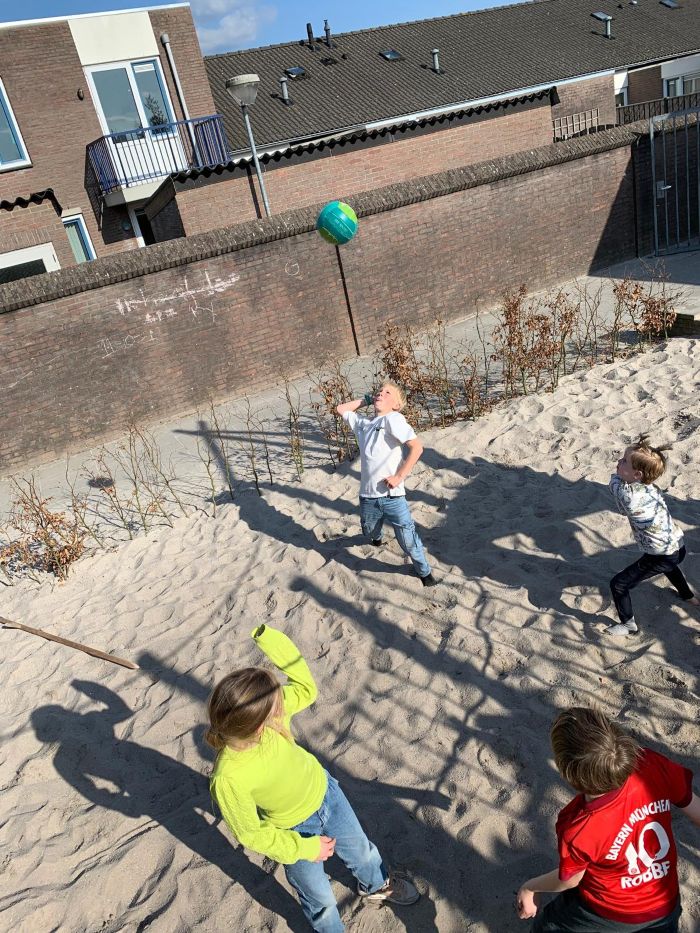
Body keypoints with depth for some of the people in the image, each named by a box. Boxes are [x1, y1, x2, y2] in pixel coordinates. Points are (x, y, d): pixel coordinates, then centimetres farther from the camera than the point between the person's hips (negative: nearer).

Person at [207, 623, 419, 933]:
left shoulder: (266, 711, -29)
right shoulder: (228, 779, -40)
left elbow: (306, 690, -14)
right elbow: (251, 833, -23)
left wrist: (272, 640, -27)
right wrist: (306, 848, -12)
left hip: (324, 791, 5)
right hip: (295, 830, -4)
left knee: (361, 850, 30)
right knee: (320, 899, 22)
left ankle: (377, 886, 63)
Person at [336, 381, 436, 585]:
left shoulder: (393, 419, -7)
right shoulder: (363, 423, 12)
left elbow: (417, 447, -16)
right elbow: (341, 409, 27)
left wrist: (399, 477, -16)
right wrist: (366, 400, 16)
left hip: (392, 496, -6)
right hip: (367, 496, 6)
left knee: (408, 539, -1)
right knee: (370, 532, 25)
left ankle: (424, 571, 24)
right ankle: (377, 538, 61)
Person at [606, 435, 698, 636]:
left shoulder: (628, 494, -31)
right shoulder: (651, 488, -9)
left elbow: (615, 480, -9)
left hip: (661, 558, -8)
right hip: (678, 548, 8)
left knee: (618, 585, 4)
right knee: (669, 564, 43)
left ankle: (628, 625, 23)